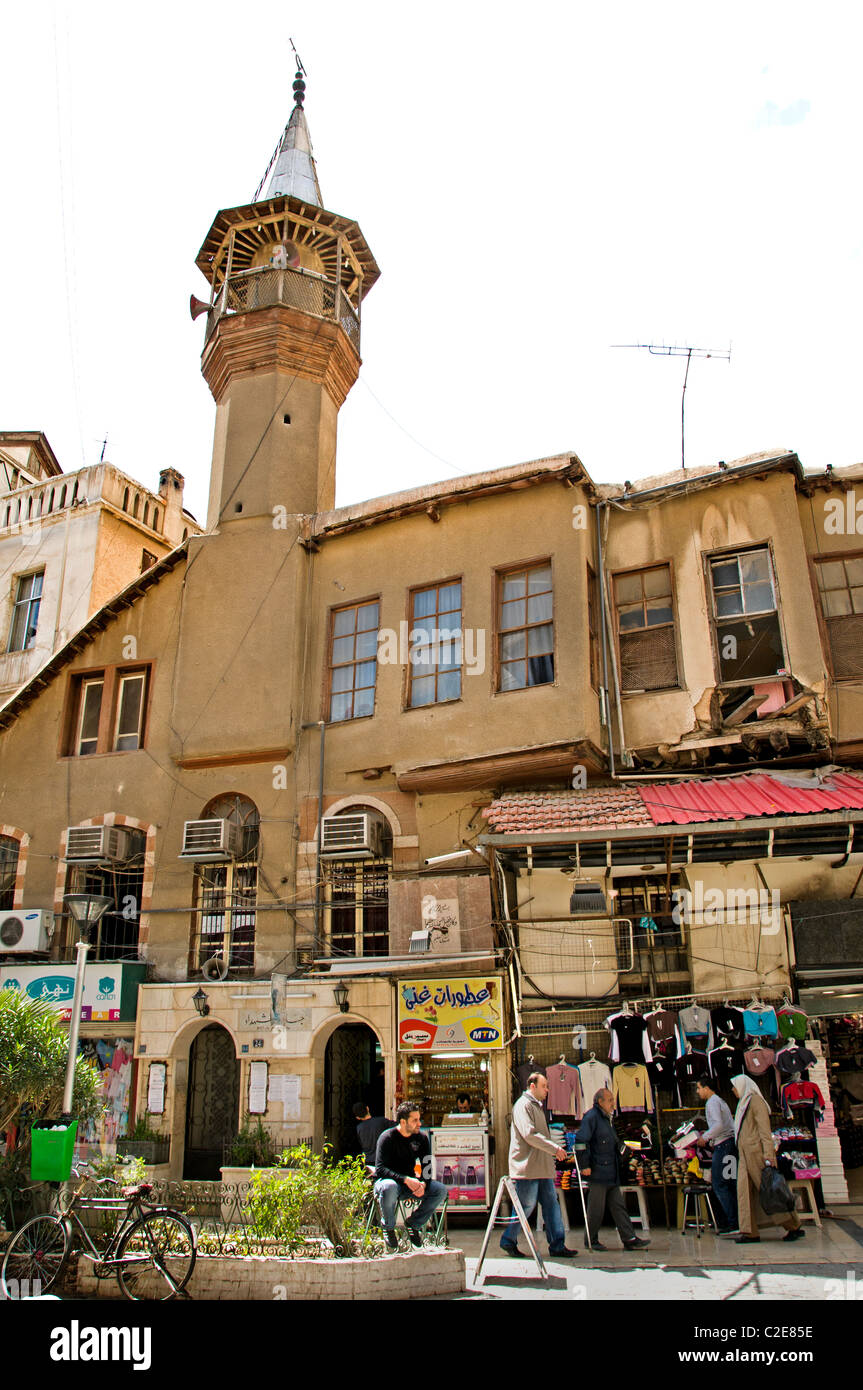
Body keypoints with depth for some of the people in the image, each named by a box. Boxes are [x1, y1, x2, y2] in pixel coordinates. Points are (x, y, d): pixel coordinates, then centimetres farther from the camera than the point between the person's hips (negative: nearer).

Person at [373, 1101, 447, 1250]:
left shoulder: (422, 1138, 1)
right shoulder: (387, 1137, -14)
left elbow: (427, 1167, -1)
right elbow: (380, 1169, -22)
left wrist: (423, 1183, -25)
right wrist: (405, 1180, -34)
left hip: (410, 1182, 4)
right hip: (387, 1180, -4)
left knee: (441, 1190, -17)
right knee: (389, 1188, -40)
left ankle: (414, 1223, 2)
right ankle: (389, 1227, -11)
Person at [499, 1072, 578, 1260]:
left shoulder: (538, 1106, 20)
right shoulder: (523, 1105, -12)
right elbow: (529, 1134, -21)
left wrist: (553, 1151, 12)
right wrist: (555, 1149, -17)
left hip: (543, 1167, 9)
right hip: (527, 1168, -9)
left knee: (551, 1204, 7)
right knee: (526, 1206, -2)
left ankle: (557, 1246, 11)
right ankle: (508, 1241, 13)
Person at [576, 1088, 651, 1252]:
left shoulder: (606, 1118, 18)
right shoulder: (591, 1117, -13)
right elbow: (581, 1141, -21)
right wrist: (584, 1166, -21)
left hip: (611, 1174, 9)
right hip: (598, 1173, -9)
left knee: (618, 1206, 9)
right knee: (596, 1209, 0)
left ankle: (630, 1239, 11)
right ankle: (591, 1241, 12)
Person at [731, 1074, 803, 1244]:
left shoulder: (755, 1101, -9)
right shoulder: (744, 1103, 19)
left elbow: (765, 1129, -16)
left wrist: (768, 1156, -22)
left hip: (757, 1153, -9)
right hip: (745, 1155, 9)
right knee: (744, 1191, 2)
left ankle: (795, 1227, 8)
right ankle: (750, 1232, 1)